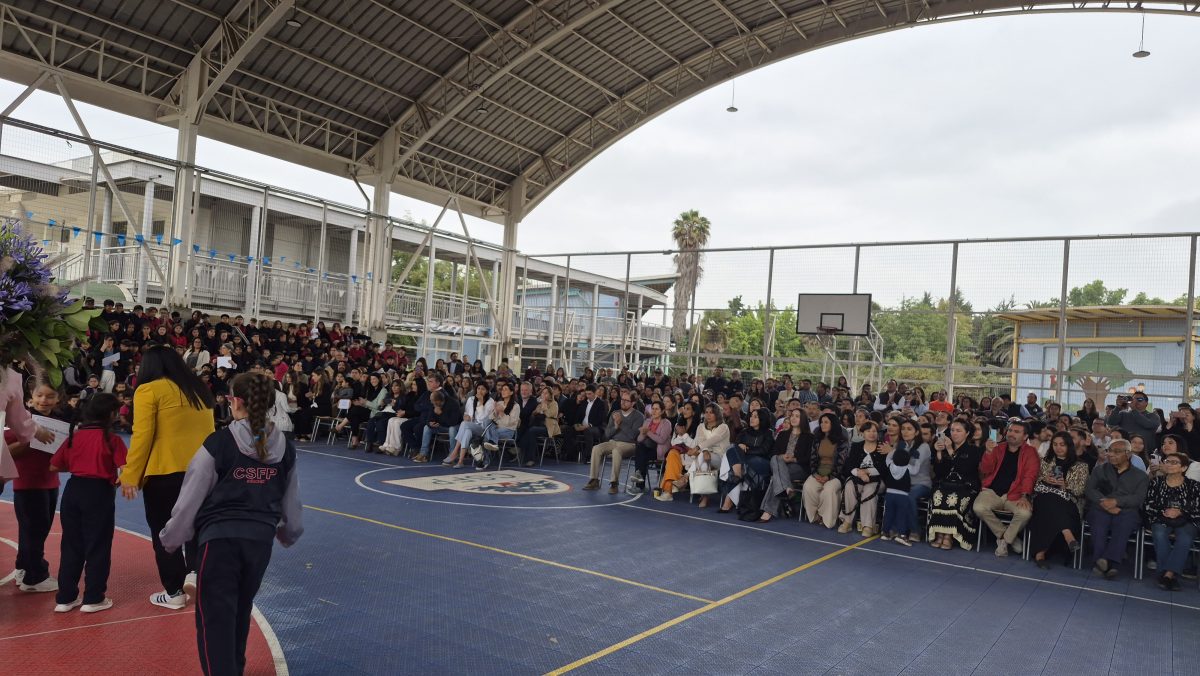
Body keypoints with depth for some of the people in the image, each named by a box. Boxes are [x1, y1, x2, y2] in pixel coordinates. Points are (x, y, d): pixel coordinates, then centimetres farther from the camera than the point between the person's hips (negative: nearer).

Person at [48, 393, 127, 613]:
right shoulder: (111, 439, -8)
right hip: (99, 492, -5)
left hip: (73, 491, 5)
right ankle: (93, 598, 9)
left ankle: (65, 598, 20)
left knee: (71, 546, 14)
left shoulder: (74, 436, 6)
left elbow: (54, 467, 10)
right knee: (98, 546, 5)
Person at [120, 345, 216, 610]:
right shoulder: (199, 390, 12)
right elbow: (209, 432, 11)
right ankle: (194, 570, 6)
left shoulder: (149, 390, -4)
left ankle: (174, 592, 16)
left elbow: (142, 436, -10)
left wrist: (130, 476, -7)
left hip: (164, 471, -5)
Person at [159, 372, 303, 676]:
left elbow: (190, 498, -5)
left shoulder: (218, 443, -10)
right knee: (240, 612, 24)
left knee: (215, 619, 2)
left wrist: (171, 538, 11)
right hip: (260, 540, 5)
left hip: (220, 538, -5)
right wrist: (289, 534, 33)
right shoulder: (285, 448, 3)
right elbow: (291, 503, 14)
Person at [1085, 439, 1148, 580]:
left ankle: (1107, 560, -50)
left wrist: (1116, 501, -17)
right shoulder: (1100, 469, 22)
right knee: (1100, 519, -34)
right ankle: (1111, 565, -45)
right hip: (1101, 508, 1)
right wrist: (1105, 503, -13)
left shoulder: (1140, 476, 17)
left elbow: (1139, 498, 0)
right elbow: (1090, 490, 7)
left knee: (1124, 522, -36)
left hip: (1127, 511, -1)